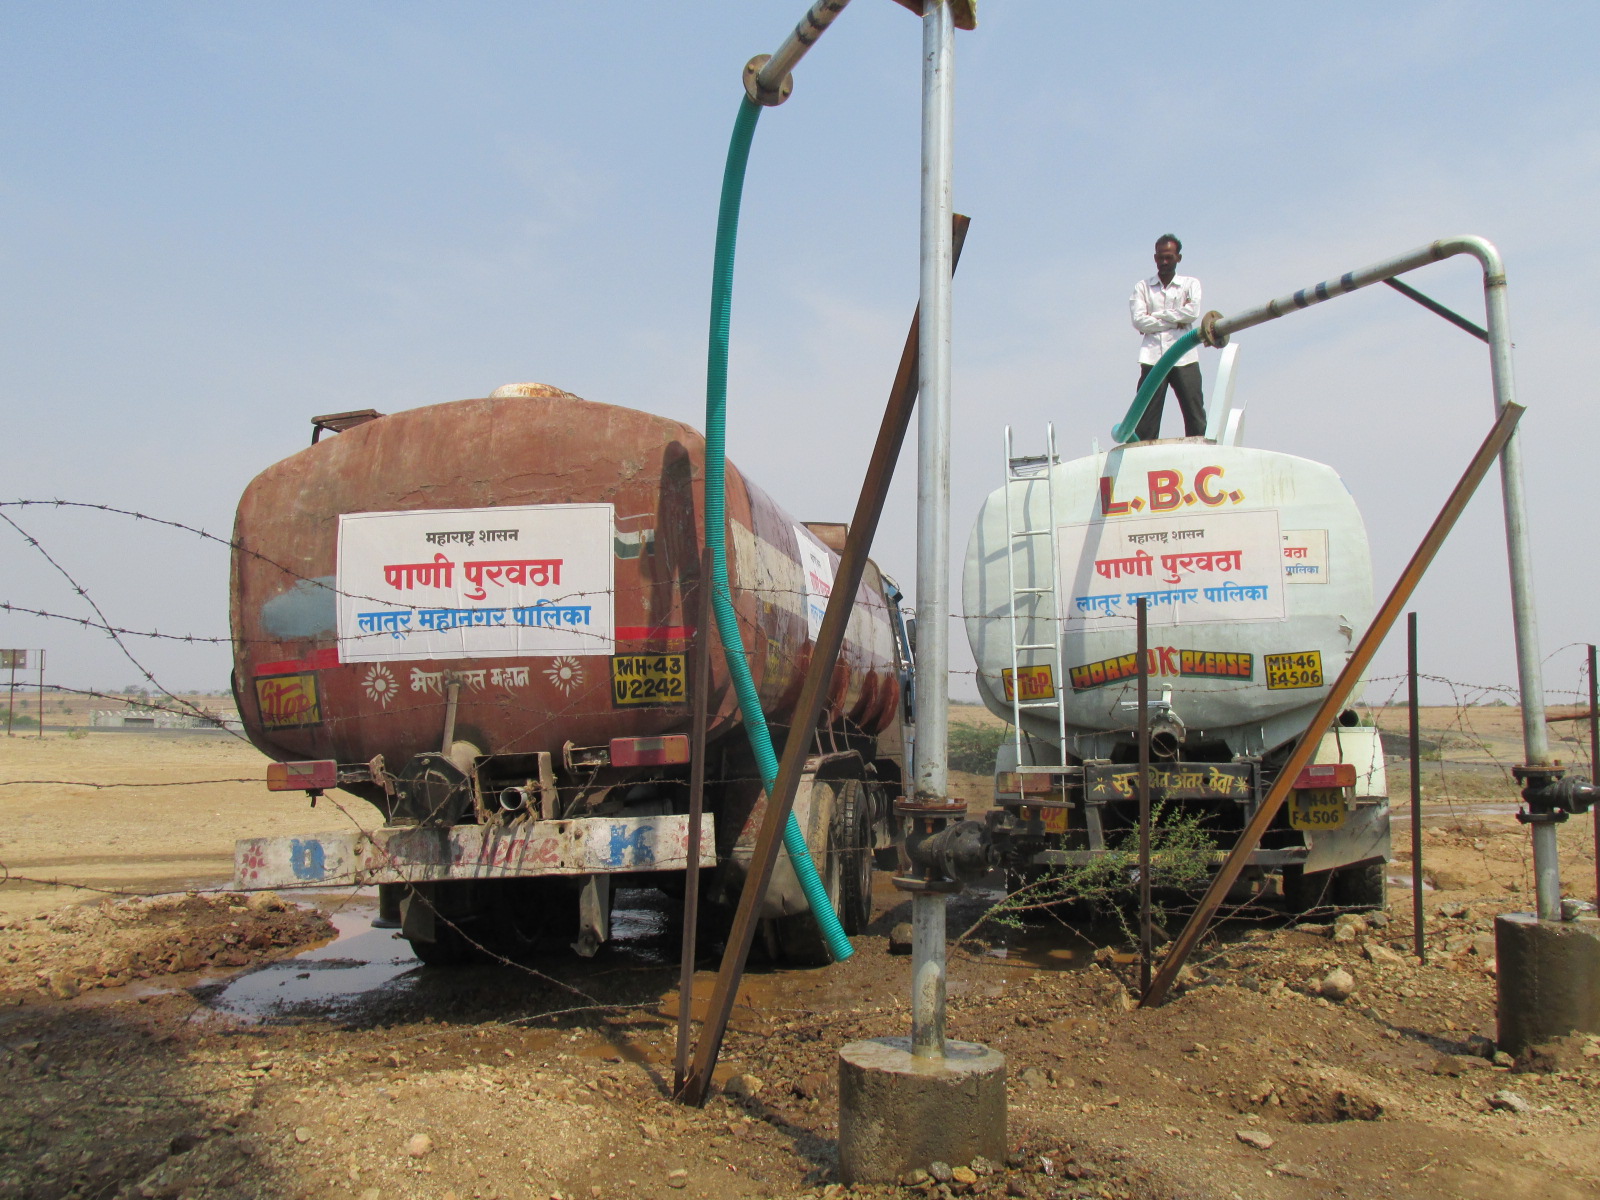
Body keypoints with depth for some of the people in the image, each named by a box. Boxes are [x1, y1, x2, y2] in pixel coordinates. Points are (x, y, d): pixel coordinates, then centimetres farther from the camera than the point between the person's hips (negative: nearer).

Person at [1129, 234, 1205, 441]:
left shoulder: (1190, 284, 16)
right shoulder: (1142, 286, 15)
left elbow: (1192, 312, -4)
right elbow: (1139, 321, -1)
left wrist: (1156, 316, -1)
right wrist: (1175, 321, -3)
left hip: (1184, 357, 0)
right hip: (1152, 357, 0)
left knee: (1195, 415, -4)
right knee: (1146, 418, -6)